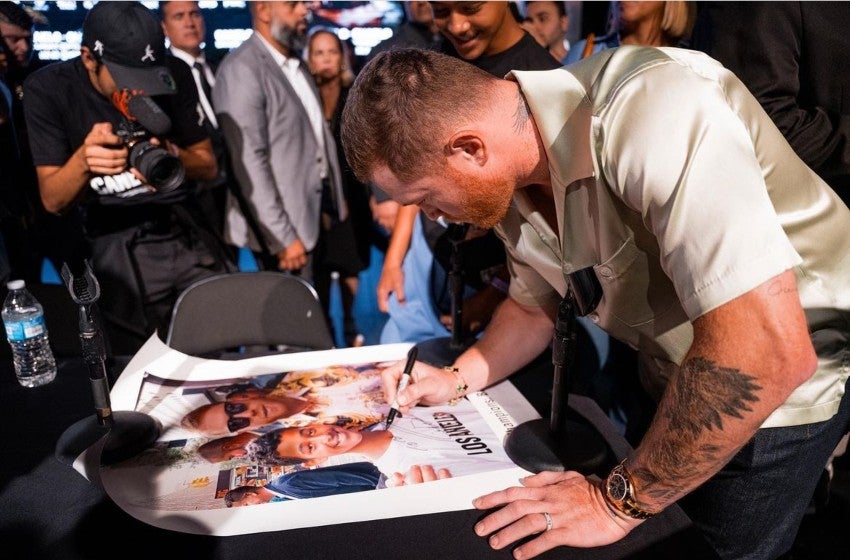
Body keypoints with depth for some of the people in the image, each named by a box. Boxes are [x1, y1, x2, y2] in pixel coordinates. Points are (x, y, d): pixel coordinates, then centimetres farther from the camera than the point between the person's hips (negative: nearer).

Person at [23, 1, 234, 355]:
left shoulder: (174, 76, -3)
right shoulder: (47, 90, -7)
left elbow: (209, 166, 4)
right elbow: (53, 201, -7)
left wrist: (173, 156, -18)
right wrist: (84, 159, -28)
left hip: (191, 234, 1)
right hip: (118, 250, -1)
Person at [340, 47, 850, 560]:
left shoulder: (647, 109, -35)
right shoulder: (507, 177, -8)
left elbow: (769, 349, -40)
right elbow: (536, 305, 9)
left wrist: (618, 501, -30)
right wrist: (458, 379, -7)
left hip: (787, 386, -6)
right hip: (678, 384, 7)